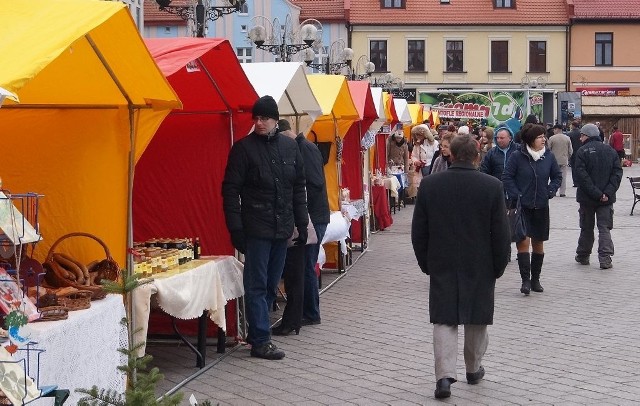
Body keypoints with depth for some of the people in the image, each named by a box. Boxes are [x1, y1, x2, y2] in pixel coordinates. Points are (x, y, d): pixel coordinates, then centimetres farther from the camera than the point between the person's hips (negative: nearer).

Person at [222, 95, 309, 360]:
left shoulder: (290, 147, 9)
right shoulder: (244, 148, -5)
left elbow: (299, 188, 15)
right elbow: (230, 190, -6)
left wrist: (301, 223, 11)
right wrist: (235, 228, -12)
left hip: (282, 228, 5)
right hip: (256, 228, -5)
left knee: (271, 284, 11)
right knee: (257, 285, -3)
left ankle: (257, 332, 22)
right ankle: (260, 341, 1)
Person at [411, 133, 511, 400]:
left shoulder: (429, 185, -7)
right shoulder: (492, 186, -10)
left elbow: (418, 231, 0)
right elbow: (501, 233, -7)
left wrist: (425, 263, 11)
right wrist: (499, 266, 5)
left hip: (442, 266, 0)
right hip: (480, 267, 0)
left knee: (444, 320, 4)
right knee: (476, 320, 16)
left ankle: (445, 375, -10)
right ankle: (473, 368, 30)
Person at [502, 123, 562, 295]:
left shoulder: (549, 156, 1)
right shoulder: (517, 156, -9)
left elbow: (557, 176, 14)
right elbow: (507, 177, -4)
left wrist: (550, 191, 0)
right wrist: (516, 195, -12)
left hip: (541, 206, 4)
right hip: (522, 206, -4)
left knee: (538, 244, 10)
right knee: (523, 242, -11)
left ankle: (535, 279, 22)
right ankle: (525, 280, -5)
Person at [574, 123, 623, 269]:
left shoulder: (582, 151, -8)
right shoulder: (610, 151, 5)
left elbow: (581, 175, -17)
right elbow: (618, 173, -2)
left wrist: (595, 193, -15)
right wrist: (607, 192, -10)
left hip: (587, 198, -2)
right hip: (607, 198, 2)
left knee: (586, 228, 12)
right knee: (605, 228, 4)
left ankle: (583, 256, 24)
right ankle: (605, 259, -7)